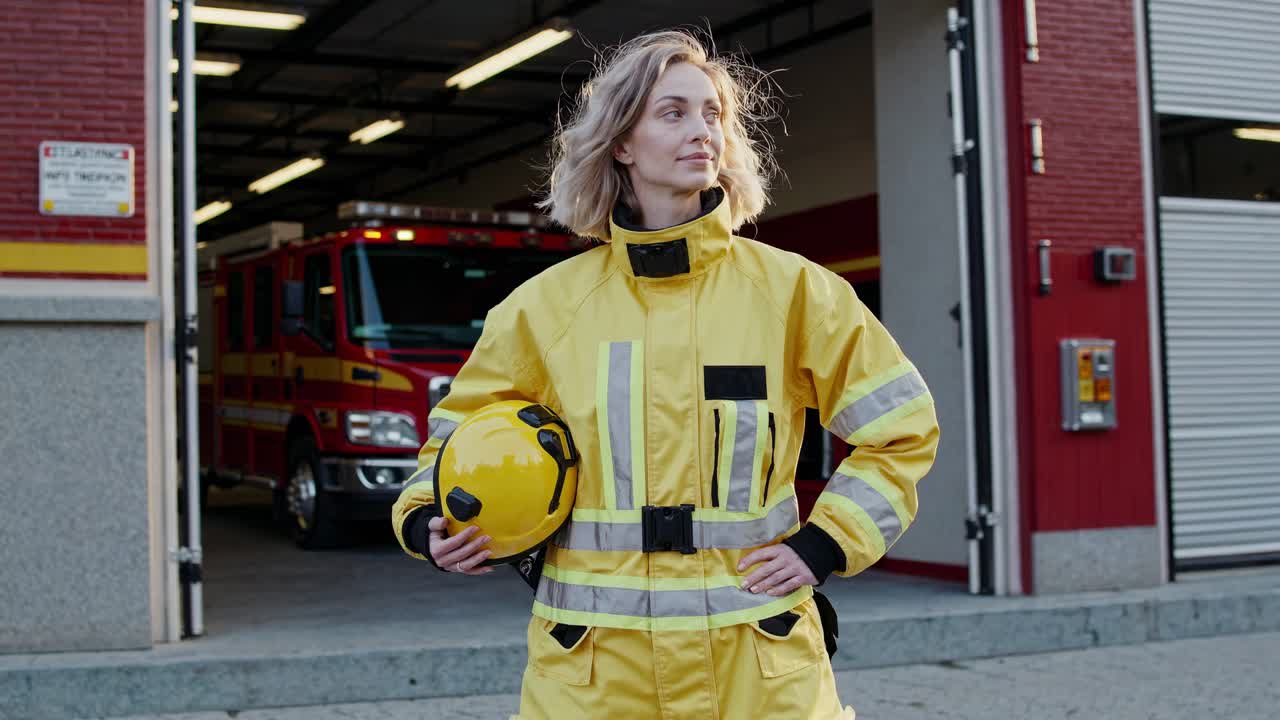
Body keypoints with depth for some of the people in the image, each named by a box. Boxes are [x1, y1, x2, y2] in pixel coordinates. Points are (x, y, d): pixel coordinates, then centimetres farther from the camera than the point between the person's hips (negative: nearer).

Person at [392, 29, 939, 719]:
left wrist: (824, 544, -3)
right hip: (592, 663, 1)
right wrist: (426, 520, -5)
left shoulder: (786, 287, -1)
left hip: (754, 657, 0)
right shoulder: (549, 304, 1)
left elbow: (902, 425, 5)